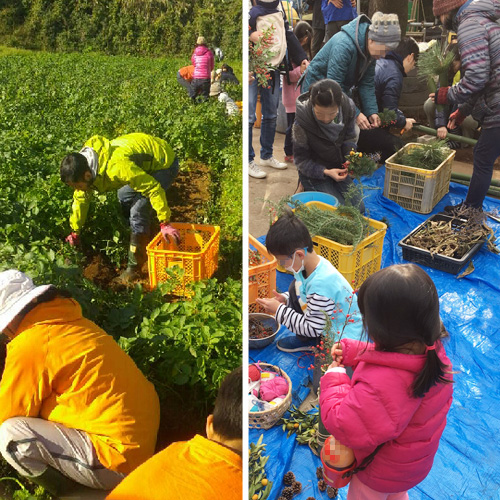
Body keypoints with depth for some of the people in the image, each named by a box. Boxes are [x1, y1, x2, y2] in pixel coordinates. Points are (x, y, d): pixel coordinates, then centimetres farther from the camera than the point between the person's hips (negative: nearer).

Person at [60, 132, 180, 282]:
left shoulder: (116, 167, -39)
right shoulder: (85, 166, -9)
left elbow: (153, 187, -36)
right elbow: (81, 198, 6)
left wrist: (164, 223, -33)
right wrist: (75, 232, 13)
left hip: (164, 163, -9)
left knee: (138, 211, -17)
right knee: (124, 196, 23)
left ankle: (135, 266, -3)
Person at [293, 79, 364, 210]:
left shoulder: (348, 107, -17)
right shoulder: (302, 120, -29)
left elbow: (349, 138, -1)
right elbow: (300, 159, -18)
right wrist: (325, 172, -29)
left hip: (339, 168, 5)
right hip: (314, 172, -5)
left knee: (359, 208, 1)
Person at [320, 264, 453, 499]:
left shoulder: (377, 383, -49)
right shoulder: (434, 351, -22)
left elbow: (344, 427, -36)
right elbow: (387, 357, -2)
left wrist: (334, 380, -24)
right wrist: (351, 351, -6)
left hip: (381, 471, -6)